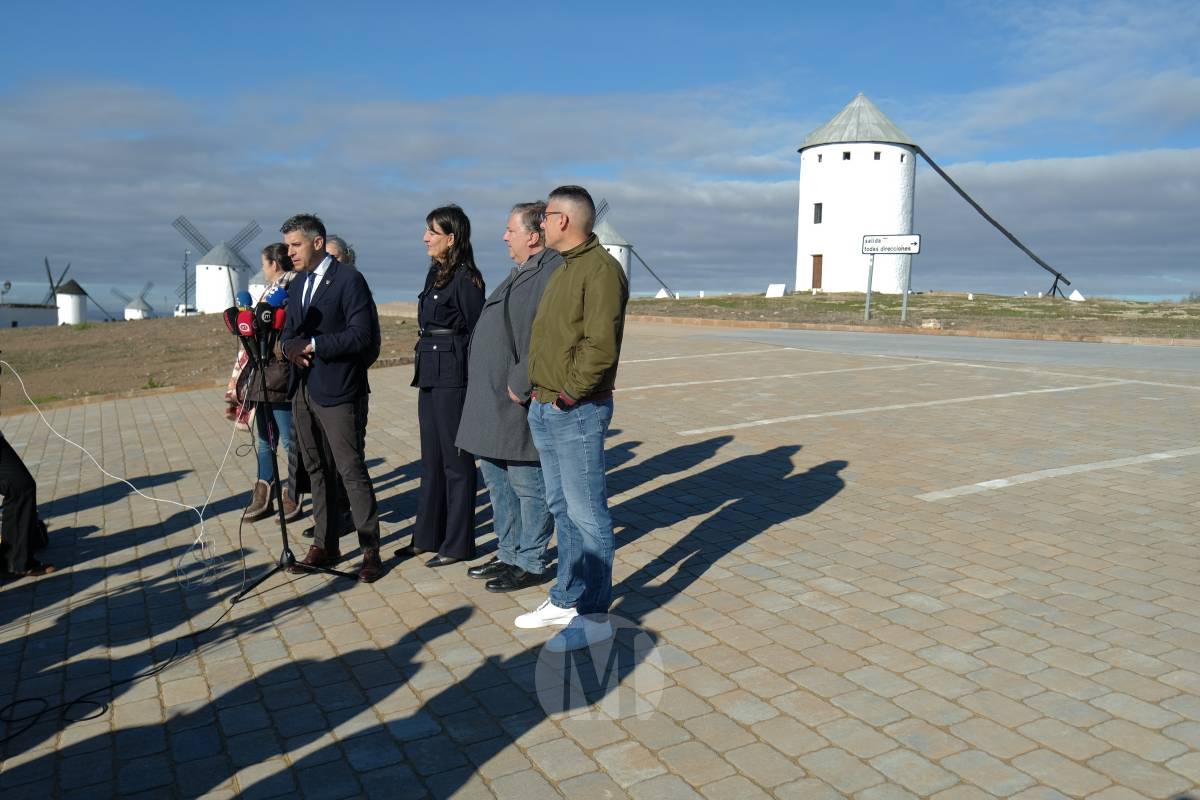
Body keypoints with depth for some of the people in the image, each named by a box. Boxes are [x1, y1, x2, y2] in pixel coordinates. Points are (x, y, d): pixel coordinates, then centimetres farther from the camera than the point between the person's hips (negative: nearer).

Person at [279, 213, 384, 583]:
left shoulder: (349, 280, -8)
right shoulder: (297, 286, 17)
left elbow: (361, 336, -15)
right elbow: (288, 332, 18)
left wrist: (312, 345, -17)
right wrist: (290, 346, -5)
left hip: (337, 390, -8)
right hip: (303, 389, 8)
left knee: (352, 471, -6)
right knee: (317, 470, 13)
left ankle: (371, 550, 2)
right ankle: (324, 544, 23)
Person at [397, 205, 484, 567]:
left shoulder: (465, 278, -11)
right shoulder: (435, 273, 14)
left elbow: (477, 331, -12)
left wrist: (473, 382, -13)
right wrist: (422, 368, 18)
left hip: (453, 377, -9)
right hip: (429, 374, 9)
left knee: (456, 461, 1)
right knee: (431, 459, 15)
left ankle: (457, 544, 12)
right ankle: (427, 536, 26)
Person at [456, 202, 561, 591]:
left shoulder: (553, 273, -16)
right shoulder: (521, 273, 18)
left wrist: (520, 387, -23)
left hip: (519, 405, -11)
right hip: (492, 399, 11)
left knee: (527, 485, 2)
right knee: (497, 479, 18)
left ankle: (529, 564, 15)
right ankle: (509, 553, 32)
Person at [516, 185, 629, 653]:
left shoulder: (601, 269, -13)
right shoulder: (562, 269, 17)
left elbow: (601, 346, -22)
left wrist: (570, 393, -15)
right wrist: (540, 392, 11)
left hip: (577, 412, -10)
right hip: (544, 409, 10)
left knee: (586, 513, -2)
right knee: (562, 509, 16)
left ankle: (595, 615, 9)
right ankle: (566, 600, 28)